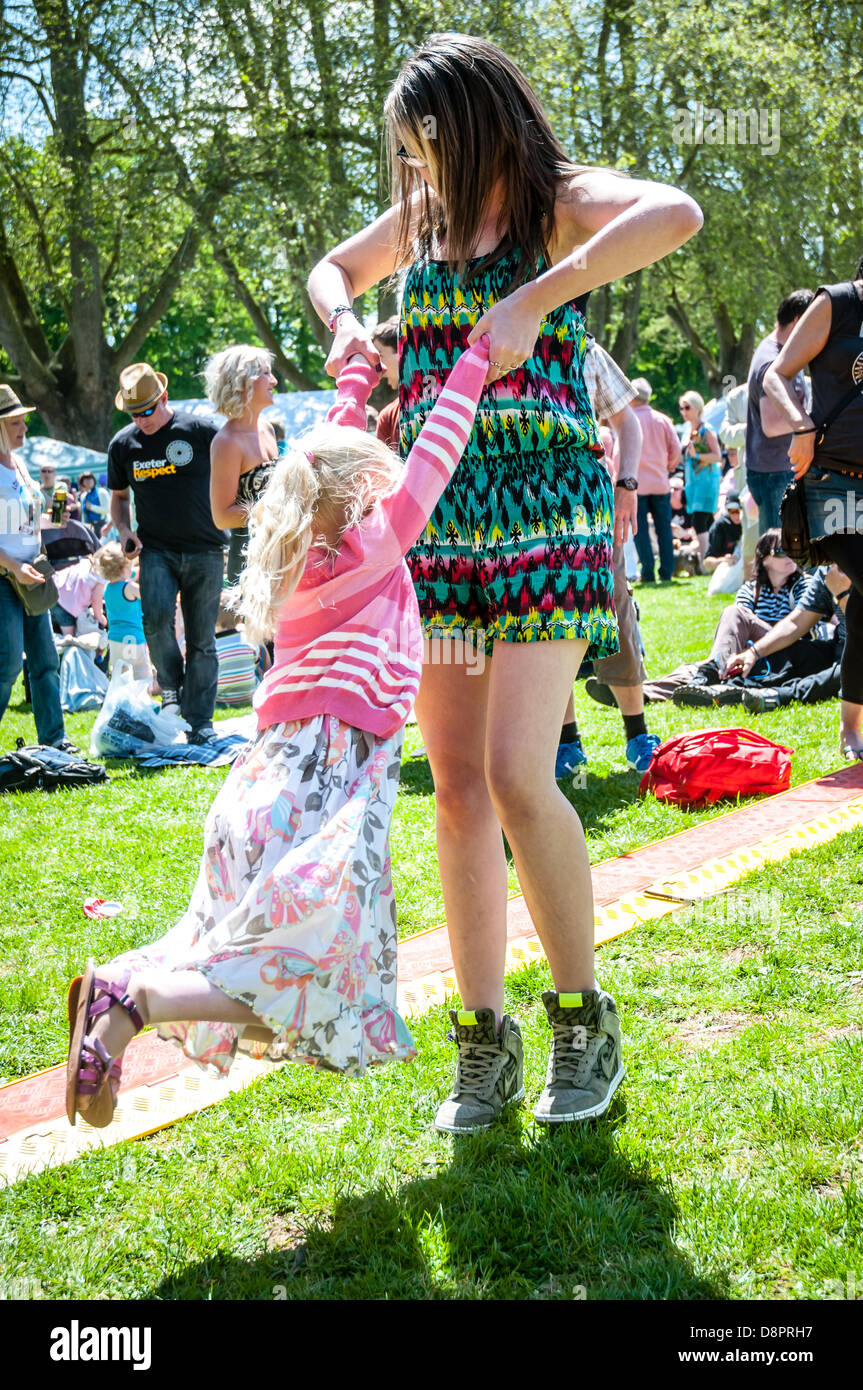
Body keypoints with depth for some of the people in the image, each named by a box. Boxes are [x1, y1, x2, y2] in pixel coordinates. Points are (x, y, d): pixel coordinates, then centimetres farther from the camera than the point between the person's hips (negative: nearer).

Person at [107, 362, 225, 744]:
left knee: (202, 640, 2)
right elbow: (118, 496, 20)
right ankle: (172, 688, -1)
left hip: (205, 551, -1)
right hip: (156, 550, 1)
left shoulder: (200, 431, -4)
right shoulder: (122, 444, 6)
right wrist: (124, 530, 2)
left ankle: (200, 720, 13)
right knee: (156, 618, -24)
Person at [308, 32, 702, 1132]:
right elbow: (331, 269, 32)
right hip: (438, 520, 6)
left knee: (518, 778, -15)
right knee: (455, 784, 3)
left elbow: (678, 214, -23)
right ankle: (484, 1041, 13)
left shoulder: (561, 199, -2)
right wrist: (346, 327, 10)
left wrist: (535, 299, -28)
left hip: (546, 514, -6)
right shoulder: (423, 216, 15)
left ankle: (584, 1018, 6)